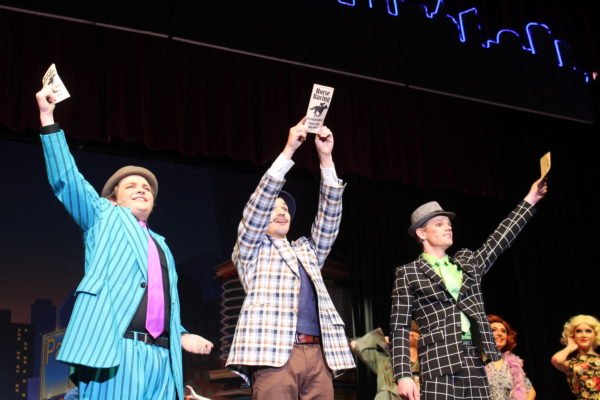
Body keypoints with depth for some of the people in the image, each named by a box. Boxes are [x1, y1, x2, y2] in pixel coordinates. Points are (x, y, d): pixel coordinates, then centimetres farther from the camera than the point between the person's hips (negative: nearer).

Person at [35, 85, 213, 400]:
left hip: (162, 357, 5)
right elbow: (66, 179, 5)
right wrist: (47, 116, 0)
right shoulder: (105, 218, 16)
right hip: (116, 349, -5)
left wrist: (182, 336, 10)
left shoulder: (161, 246, 29)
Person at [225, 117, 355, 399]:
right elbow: (258, 203, 3)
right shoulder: (249, 250, 16)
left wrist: (326, 158, 8)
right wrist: (288, 150, -3)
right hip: (274, 353, -4)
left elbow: (329, 218, 16)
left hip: (319, 355, 4)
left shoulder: (307, 250, 28)